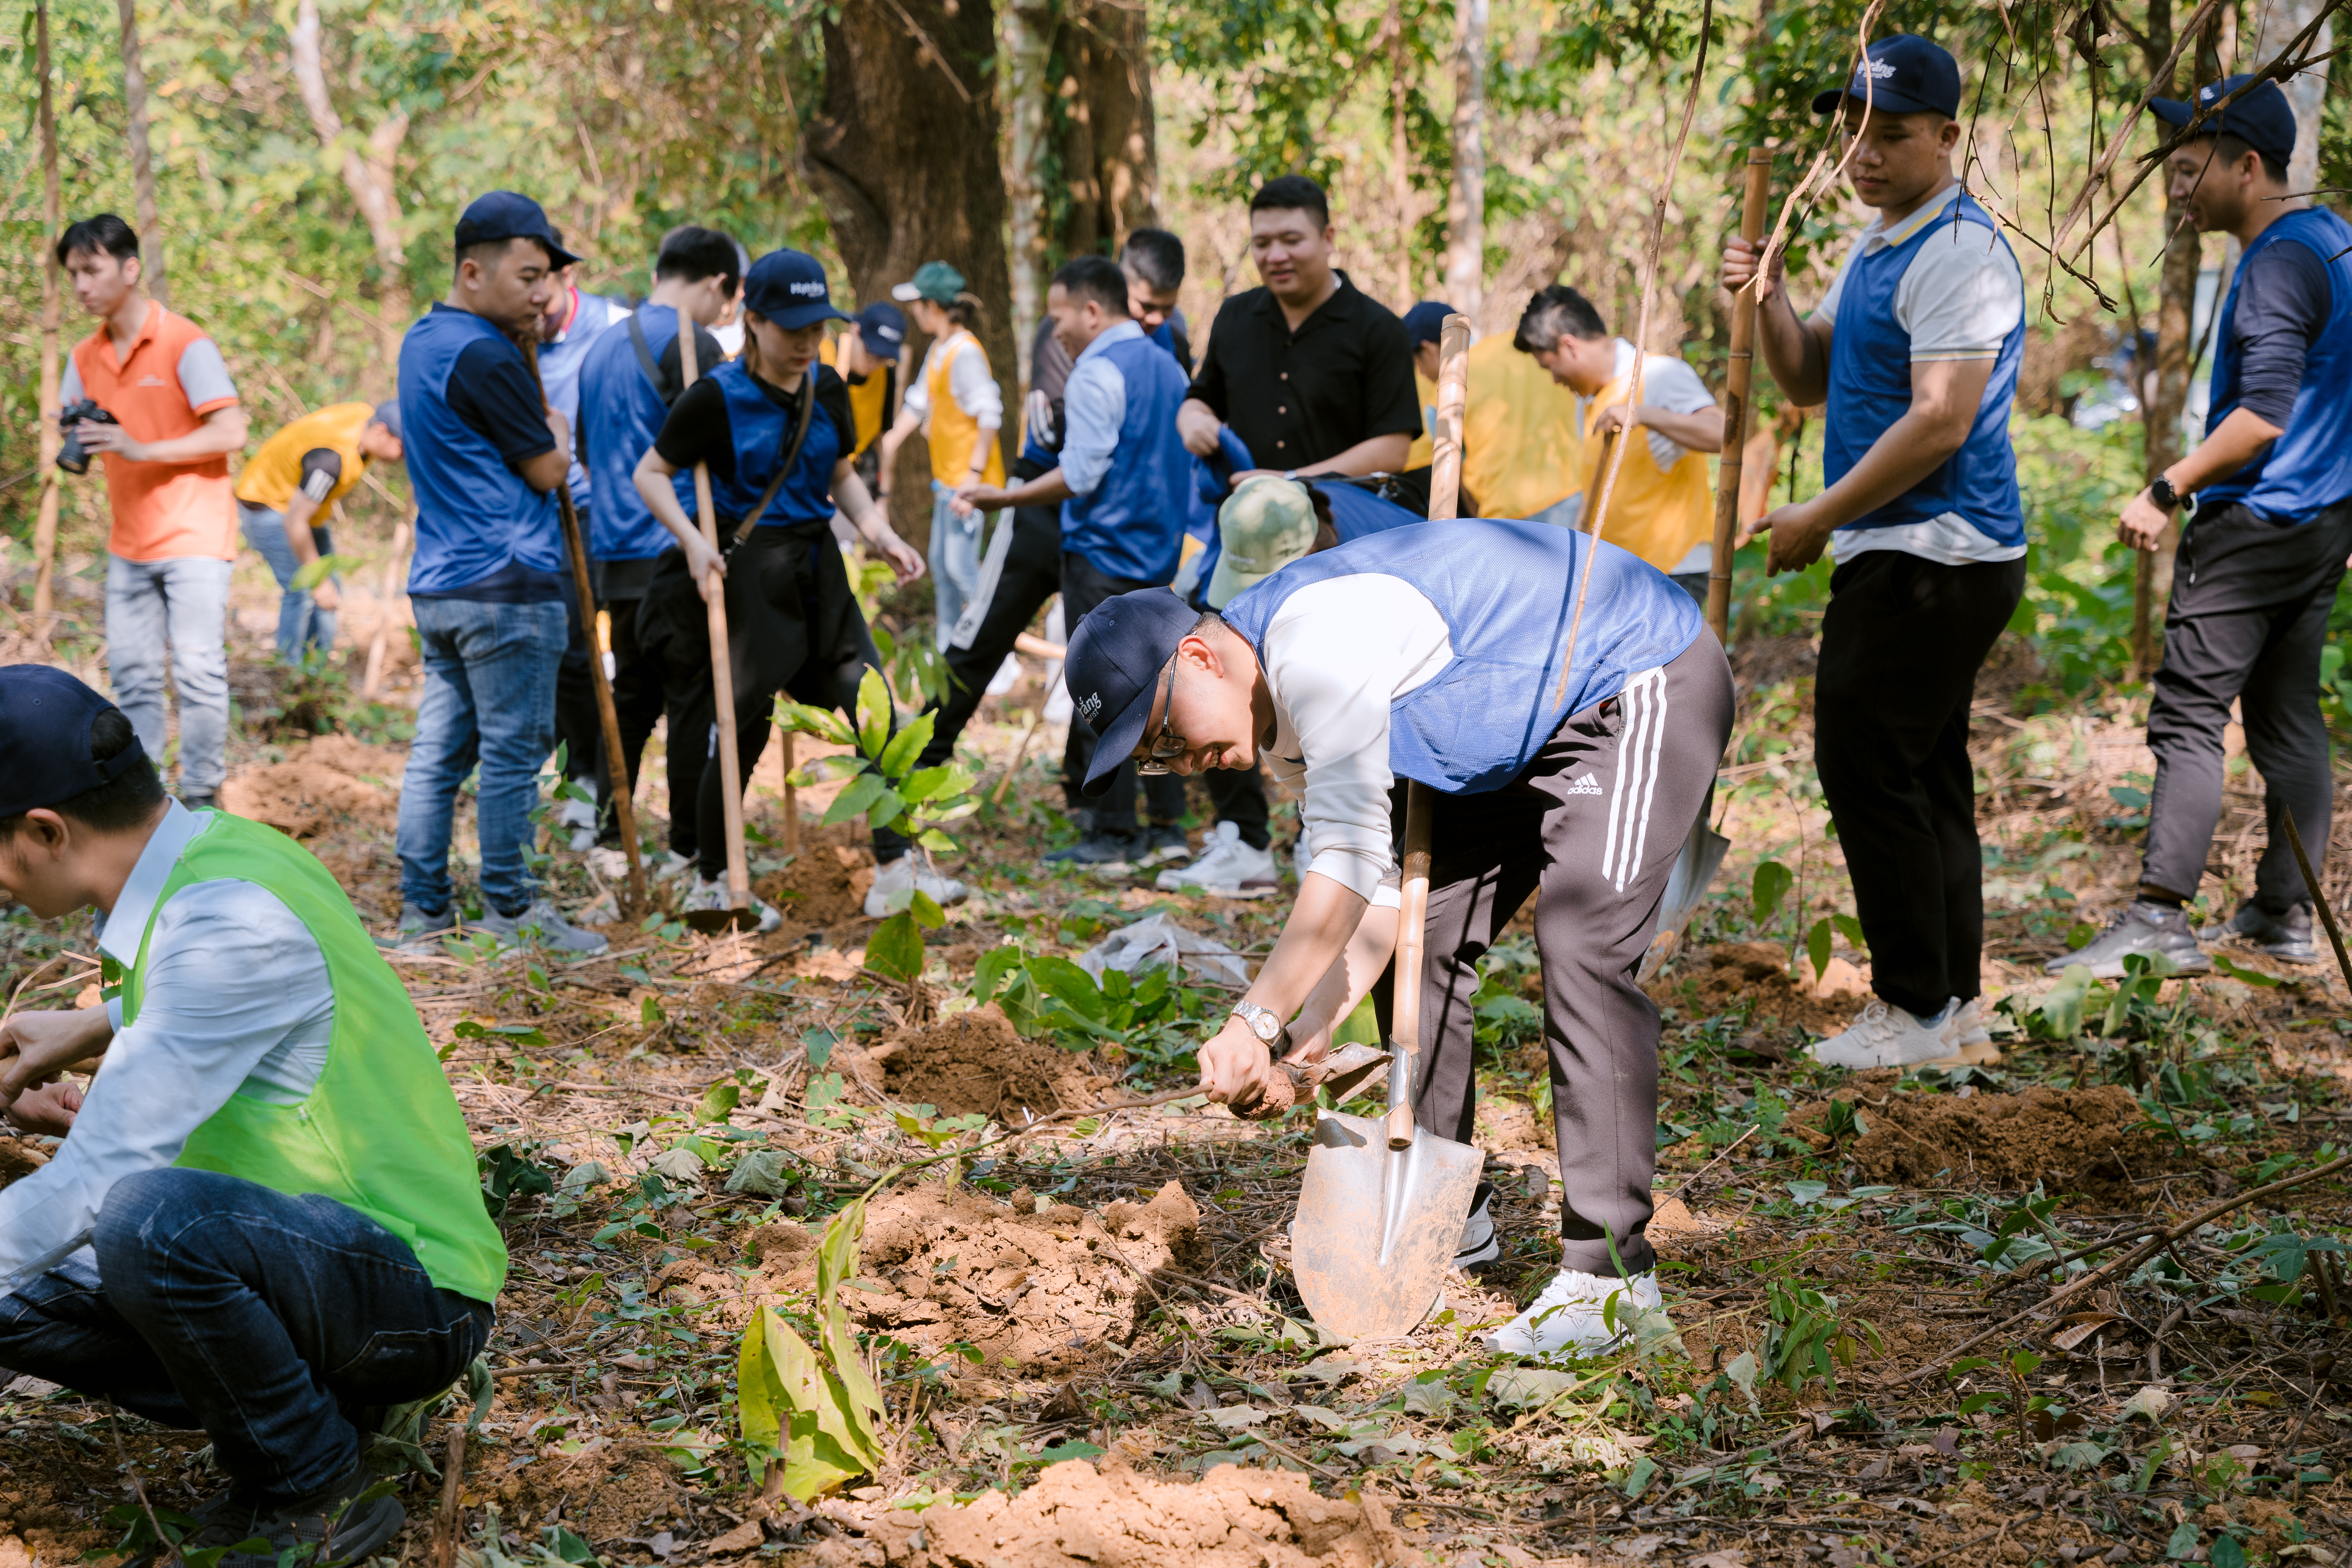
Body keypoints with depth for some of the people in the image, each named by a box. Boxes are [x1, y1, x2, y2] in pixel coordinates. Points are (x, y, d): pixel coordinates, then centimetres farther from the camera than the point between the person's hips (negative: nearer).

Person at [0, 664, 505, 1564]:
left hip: (417, 1295, -9)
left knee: (146, 1220, -35)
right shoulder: (210, 847, 6)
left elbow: (88, 1188, -24)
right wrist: (97, 1029, 26)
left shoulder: (227, 921, -23)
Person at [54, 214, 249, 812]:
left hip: (193, 538, -6)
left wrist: (139, 449, -21)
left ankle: (201, 800, -2)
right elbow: (74, 427, 18)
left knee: (199, 671, -8)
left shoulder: (185, 344, -10)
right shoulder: (86, 357, 10)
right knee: (131, 674, 6)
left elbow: (230, 433, -15)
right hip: (129, 541, 6)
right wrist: (77, 443, -7)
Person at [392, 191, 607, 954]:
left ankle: (423, 909, 14)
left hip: (437, 582, 9)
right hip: (507, 586, -9)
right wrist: (557, 426, 11)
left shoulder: (422, 341, 14)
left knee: (439, 748, 11)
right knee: (512, 751, -1)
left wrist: (532, 330, 12)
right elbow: (548, 470, -11)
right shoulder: (483, 358, -16)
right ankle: (510, 911, 6)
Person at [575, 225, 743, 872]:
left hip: (614, 552, 8)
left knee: (632, 696, 16)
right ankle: (689, 848, 1)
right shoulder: (691, 345, -11)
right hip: (675, 551, -8)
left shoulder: (602, 346, 17)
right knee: (695, 698, -1)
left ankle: (608, 839, 18)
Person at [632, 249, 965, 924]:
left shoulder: (827, 389, 6)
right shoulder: (717, 396, -11)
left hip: (817, 567, 6)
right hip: (748, 572, -6)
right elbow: (650, 474, -5)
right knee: (743, 732, 0)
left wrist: (880, 534, 3)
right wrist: (693, 542, -19)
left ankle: (895, 872, 2)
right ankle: (711, 885, 16)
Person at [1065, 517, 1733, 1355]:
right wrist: (1297, 1035, -10)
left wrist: (1254, 1021, -32)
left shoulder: (1314, 642, -29)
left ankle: (1609, 1272, -19)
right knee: (1422, 940, 9)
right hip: (1526, 737, 10)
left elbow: (1351, 859, -32)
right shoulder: (1277, 714, 2)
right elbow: (1378, 879, 0)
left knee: (1582, 954, -22)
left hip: (1646, 688, -10)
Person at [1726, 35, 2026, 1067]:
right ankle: (1955, 1004, 20)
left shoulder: (1959, 253, -16)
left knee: (1866, 768, -8)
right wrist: (1767, 302, 1)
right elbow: (1811, 380, 21)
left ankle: (1917, 1010, -2)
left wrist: (1817, 520, -18)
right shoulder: (1875, 246, 16)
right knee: (1927, 777, 13)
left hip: (1931, 558, -10)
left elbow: (1940, 420, -24)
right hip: (1906, 558, 10)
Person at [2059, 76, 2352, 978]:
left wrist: (2166, 492, -19)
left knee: (2189, 713, -10)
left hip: (2259, 522, -10)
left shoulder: (2279, 263, -17)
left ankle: (2160, 920, -13)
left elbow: (2262, 417, -25)